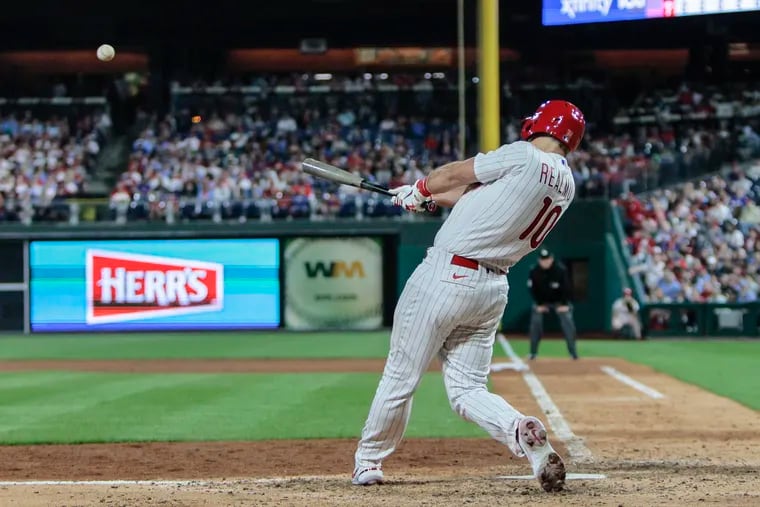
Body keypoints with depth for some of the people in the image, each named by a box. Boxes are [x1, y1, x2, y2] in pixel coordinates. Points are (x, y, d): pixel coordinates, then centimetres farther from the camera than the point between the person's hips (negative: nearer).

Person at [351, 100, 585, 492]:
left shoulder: (523, 156, -12)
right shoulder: (566, 185, 9)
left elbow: (455, 174, 1)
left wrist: (418, 191, 20)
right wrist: (434, 196, 25)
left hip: (445, 277, -6)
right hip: (492, 290, 7)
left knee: (401, 375, 8)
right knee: (467, 389, 10)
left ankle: (368, 460, 20)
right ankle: (521, 431, -18)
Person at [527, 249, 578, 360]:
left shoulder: (560, 270, -24)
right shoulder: (534, 271, -19)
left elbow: (566, 287, -17)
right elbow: (533, 289, -10)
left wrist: (564, 304, -17)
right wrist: (539, 304, -12)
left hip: (559, 301, -1)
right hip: (541, 301, 1)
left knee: (568, 322, -14)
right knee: (535, 323, -10)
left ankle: (572, 351, -8)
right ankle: (533, 352, -1)